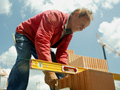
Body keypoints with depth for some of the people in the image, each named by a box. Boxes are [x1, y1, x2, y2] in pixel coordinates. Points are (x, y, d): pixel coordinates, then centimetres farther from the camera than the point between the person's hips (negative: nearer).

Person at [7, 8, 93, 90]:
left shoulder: (69, 34, -3)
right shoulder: (54, 16, -31)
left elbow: (62, 52, -9)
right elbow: (42, 41, -44)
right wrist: (48, 71, -51)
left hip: (42, 46, 8)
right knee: (24, 60, -37)